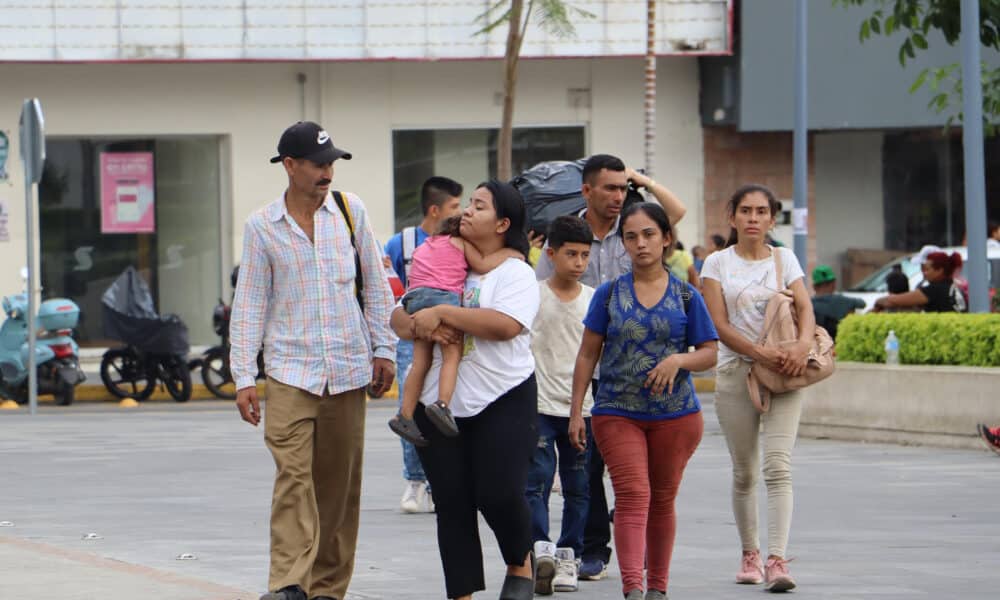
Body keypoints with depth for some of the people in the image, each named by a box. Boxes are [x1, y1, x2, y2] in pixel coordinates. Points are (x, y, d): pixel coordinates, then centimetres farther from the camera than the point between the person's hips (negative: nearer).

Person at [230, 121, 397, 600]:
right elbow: (248, 305, 2)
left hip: (348, 369, 3)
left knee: (340, 483, 5)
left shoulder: (350, 210, 5)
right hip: (290, 370, -3)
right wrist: (243, 377, -2)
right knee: (293, 474, -16)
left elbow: (375, 285, 12)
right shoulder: (261, 227, 0)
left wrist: (383, 349, 8)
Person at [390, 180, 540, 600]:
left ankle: (520, 566, 18)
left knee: (499, 494, -10)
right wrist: (421, 326, -12)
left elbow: (505, 325, -21)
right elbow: (398, 317, 12)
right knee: (451, 503, 3)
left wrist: (441, 313, -19)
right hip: (439, 403, 5)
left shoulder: (515, 272, -3)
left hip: (502, 402, -5)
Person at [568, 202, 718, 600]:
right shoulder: (610, 294, 3)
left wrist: (678, 360, -17)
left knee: (662, 501, 10)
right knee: (632, 496, -13)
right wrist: (576, 411, 2)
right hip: (618, 413, -1)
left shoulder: (686, 296, 3)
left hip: (675, 414, 1)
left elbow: (709, 353, 4)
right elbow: (588, 354, 6)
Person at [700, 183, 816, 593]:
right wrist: (761, 354, -19)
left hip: (782, 374, 0)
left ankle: (777, 560, -21)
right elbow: (720, 325, -5)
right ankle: (750, 554, 22)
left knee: (778, 467, -13)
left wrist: (802, 346, -23)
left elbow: (804, 308, -2)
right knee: (744, 471, 6)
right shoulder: (718, 264, 4)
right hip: (736, 373, 0)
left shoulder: (784, 259, 9)